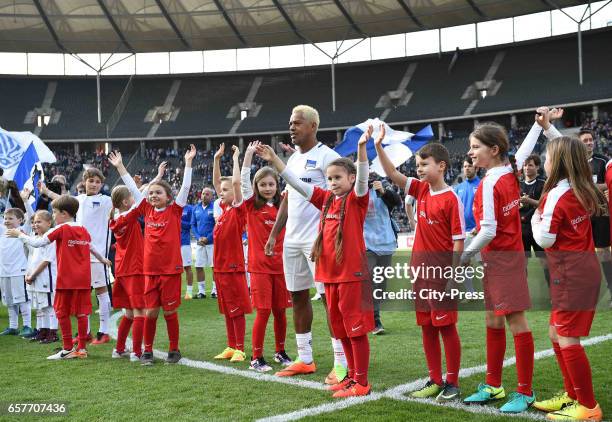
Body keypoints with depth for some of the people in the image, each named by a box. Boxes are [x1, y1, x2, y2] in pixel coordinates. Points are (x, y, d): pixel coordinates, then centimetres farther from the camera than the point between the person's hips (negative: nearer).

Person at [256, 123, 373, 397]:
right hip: (329, 274, 7)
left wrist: (362, 147, -39)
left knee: (356, 328, -1)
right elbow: (296, 183, 12)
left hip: (352, 273, -7)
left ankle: (362, 382, 7)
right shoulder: (325, 199, 11)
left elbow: (362, 177, -23)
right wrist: (274, 159, 7)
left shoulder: (356, 199, -5)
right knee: (340, 329, 14)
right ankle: (352, 376, 25)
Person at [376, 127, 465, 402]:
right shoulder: (420, 190, 7)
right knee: (427, 327, 11)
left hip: (443, 271, -7)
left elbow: (458, 240, -12)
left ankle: (452, 383, 11)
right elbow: (393, 174, 0)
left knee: (447, 326, 1)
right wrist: (378, 146, -11)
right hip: (420, 267, 7)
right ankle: (435, 381, 21)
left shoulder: (451, 199, -12)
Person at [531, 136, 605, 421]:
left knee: (567, 339, -5)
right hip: (583, 267, 10)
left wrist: (536, 219, 3)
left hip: (570, 274, -10)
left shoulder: (556, 195, -17)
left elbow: (545, 239, -15)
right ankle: (572, 395, 27)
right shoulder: (581, 191, 8)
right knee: (556, 333, 17)